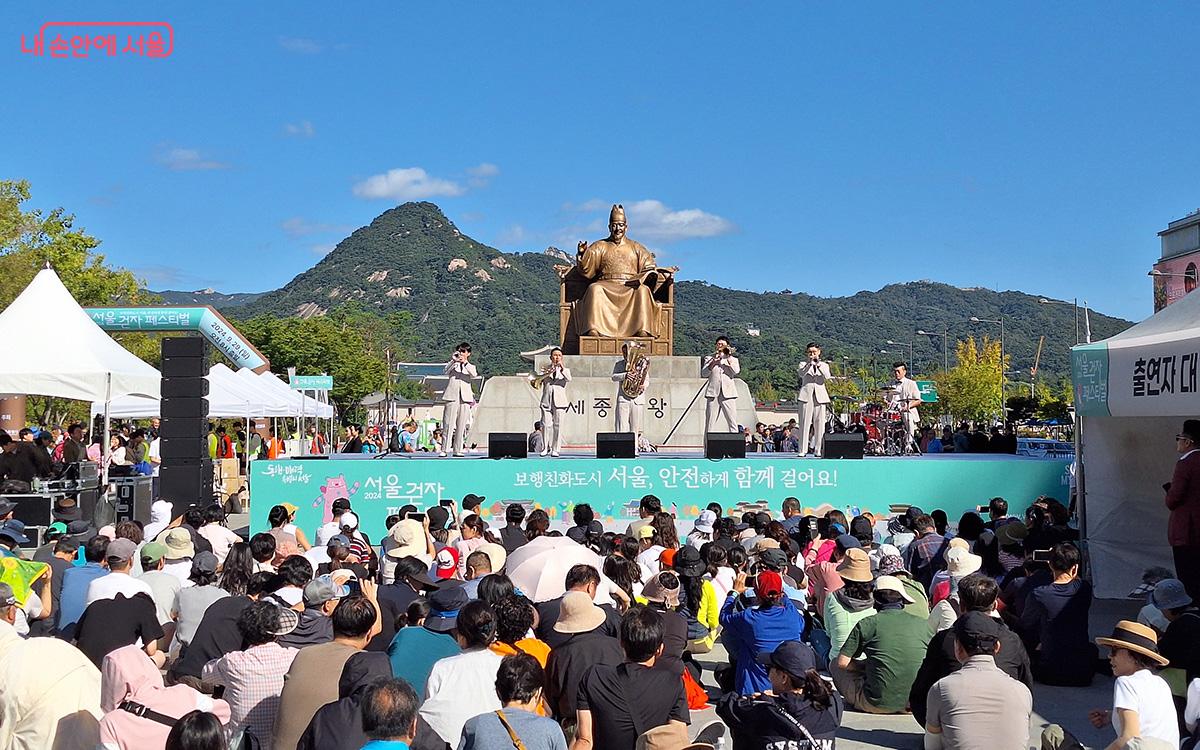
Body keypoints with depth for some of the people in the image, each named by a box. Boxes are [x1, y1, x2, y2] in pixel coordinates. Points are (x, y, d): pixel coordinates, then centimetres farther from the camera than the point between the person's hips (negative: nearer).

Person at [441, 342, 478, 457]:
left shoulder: (470, 367, 16)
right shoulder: (453, 365, 13)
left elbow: (474, 374, -7)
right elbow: (445, 370, -9)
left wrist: (465, 363, -22)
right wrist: (453, 361, -24)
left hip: (465, 399, 2)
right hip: (452, 397, -2)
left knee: (461, 425, 1)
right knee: (448, 424, -8)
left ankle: (457, 450, 5)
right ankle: (444, 449, -8)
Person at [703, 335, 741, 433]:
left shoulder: (733, 359, 16)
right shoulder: (709, 358, 15)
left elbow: (736, 371, -4)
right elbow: (704, 372, -1)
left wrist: (729, 357, -6)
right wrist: (714, 361, -13)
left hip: (728, 393, 0)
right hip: (713, 393, 0)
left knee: (732, 421, -5)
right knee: (710, 422, -2)